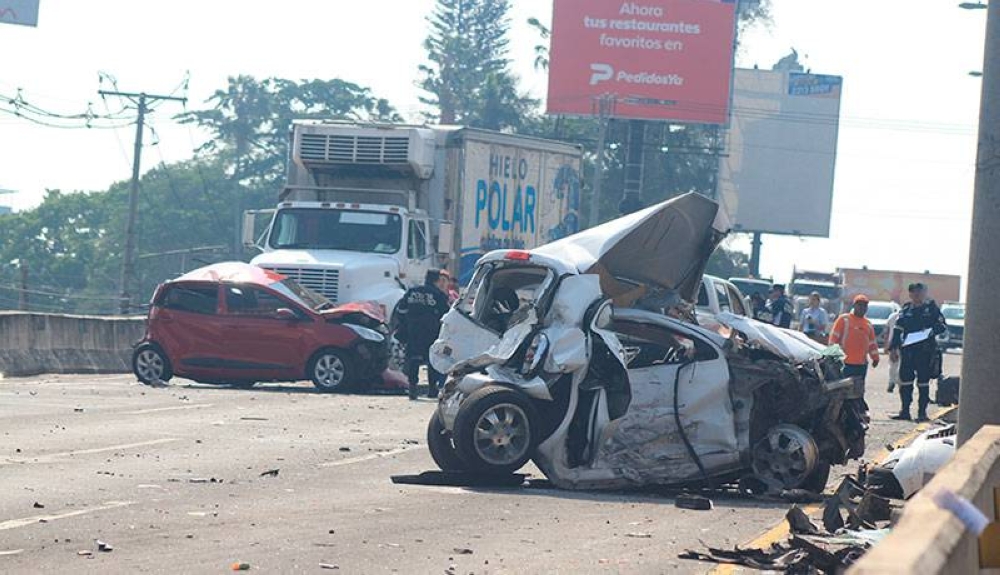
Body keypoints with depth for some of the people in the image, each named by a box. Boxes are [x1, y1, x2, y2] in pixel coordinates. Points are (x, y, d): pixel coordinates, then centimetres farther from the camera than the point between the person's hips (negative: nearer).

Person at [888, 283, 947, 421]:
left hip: (925, 351, -3)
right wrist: (893, 348, 6)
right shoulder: (906, 309, 12)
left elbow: (943, 325, 4)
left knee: (923, 381, 0)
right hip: (907, 350, 3)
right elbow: (897, 329, 13)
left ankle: (922, 412, 4)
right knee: (905, 380, 3)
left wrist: (931, 331, -15)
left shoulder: (931, 308, 3)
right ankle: (905, 411, 9)